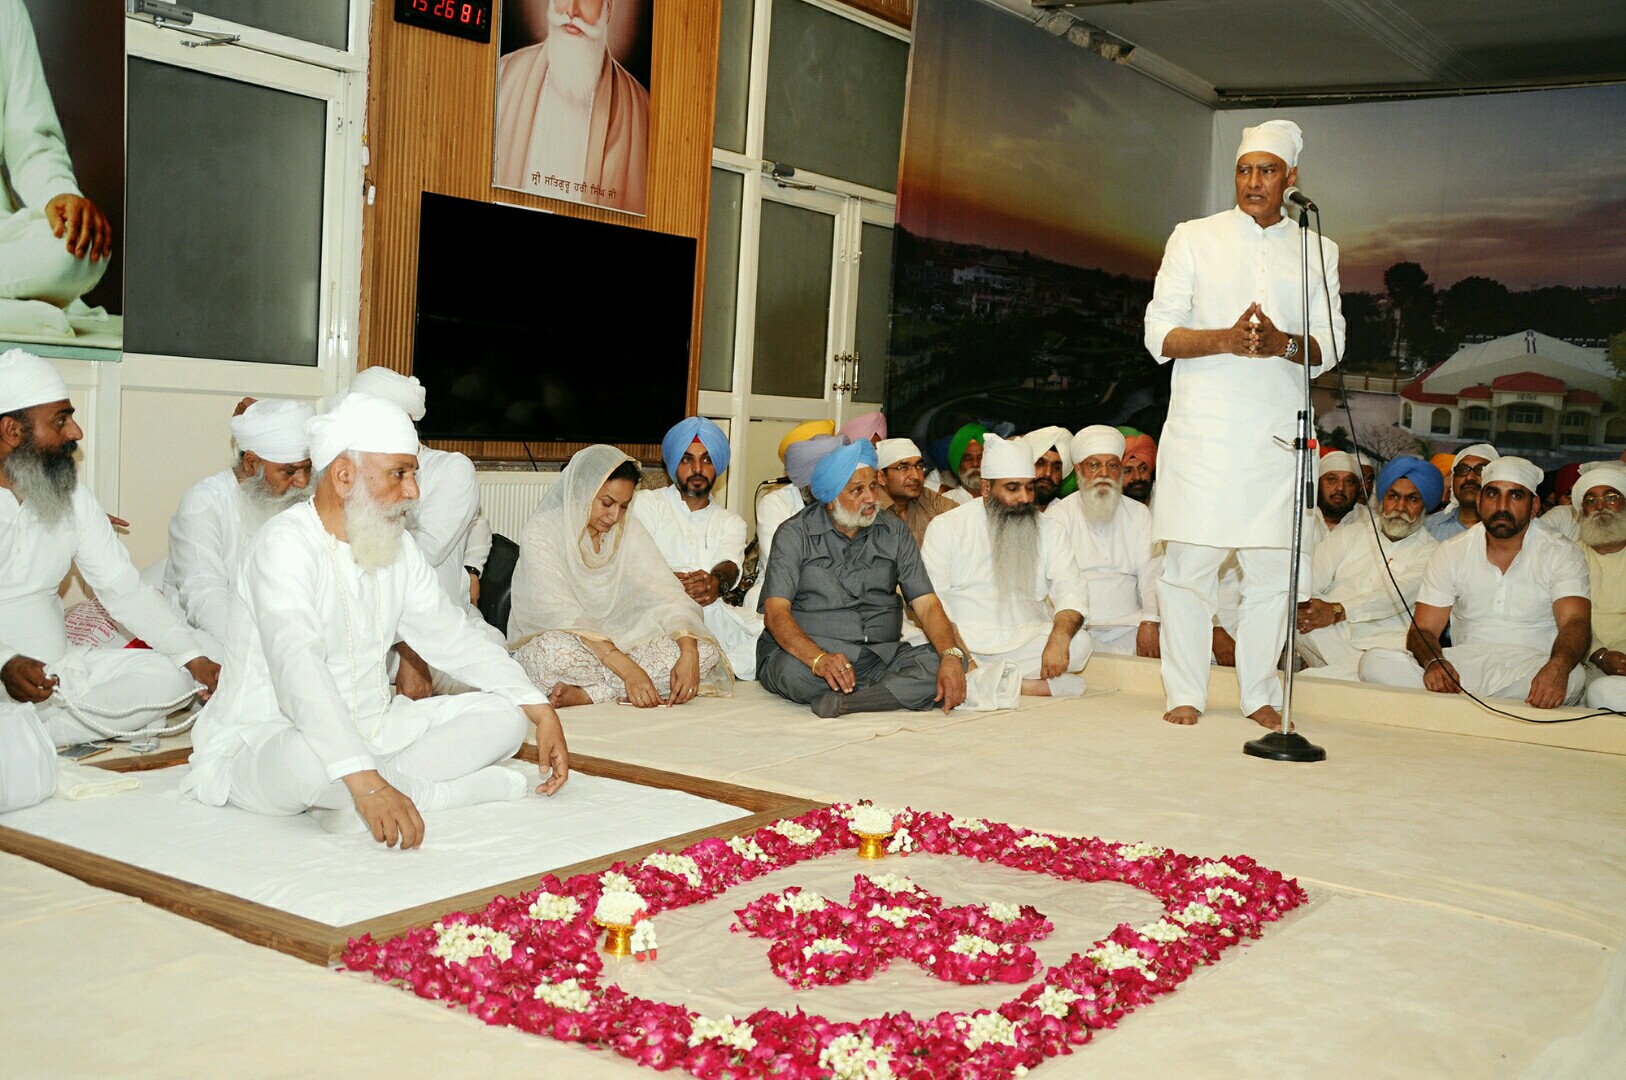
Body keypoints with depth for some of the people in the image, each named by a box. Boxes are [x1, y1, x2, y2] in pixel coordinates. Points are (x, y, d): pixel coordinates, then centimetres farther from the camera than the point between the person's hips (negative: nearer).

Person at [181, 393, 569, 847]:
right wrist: (365, 781, -47)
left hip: (372, 732, 9)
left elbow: (453, 637, 12)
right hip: (264, 741, -8)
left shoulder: (397, 546, 8)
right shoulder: (286, 543, -19)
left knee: (505, 714, -3)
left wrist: (543, 712, 1)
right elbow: (299, 672, -34)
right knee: (310, 759, -42)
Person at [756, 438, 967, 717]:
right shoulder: (796, 534, -1)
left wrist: (951, 656, -18)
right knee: (792, 671, -38)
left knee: (949, 661, -23)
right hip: (808, 653, -3)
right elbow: (775, 611, -13)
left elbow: (926, 604, 3)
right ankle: (903, 692, -22)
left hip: (882, 657, 4)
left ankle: (844, 702, -35)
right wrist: (819, 659, -33)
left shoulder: (894, 531, 11)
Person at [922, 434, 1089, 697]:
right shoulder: (946, 527, 5)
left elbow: (1070, 591, -1)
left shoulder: (1050, 530, 12)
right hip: (967, 643, -2)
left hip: (1026, 645, 2)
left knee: (1079, 643, -28)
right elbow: (933, 602, -3)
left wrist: (1059, 638, -24)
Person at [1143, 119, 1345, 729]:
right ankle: (1185, 694, 6)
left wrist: (1282, 343, -14)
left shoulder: (1317, 252, 14)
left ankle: (1260, 694, 13)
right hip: (1201, 426, -2)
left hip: (1276, 429, 2)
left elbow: (1329, 346, 7)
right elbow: (1159, 335, 1)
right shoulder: (1194, 239, 9)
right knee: (1189, 562, -4)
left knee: (1271, 566, 2)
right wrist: (1225, 339, -17)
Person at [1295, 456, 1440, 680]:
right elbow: (1313, 573, 7)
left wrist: (1338, 611, -24)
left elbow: (1397, 595, -8)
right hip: (1331, 640, 3)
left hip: (1381, 646, -3)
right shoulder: (1352, 534, 23)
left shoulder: (1431, 552, 11)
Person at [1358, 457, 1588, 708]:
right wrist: (1432, 662, -25)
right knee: (1375, 662, -24)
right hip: (1462, 666, 2)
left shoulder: (1561, 554, 2)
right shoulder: (1451, 552, 8)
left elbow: (1575, 622, -14)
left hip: (1530, 670, -1)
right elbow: (1423, 629, 2)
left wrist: (1557, 666, -40)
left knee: (1572, 677, -38)